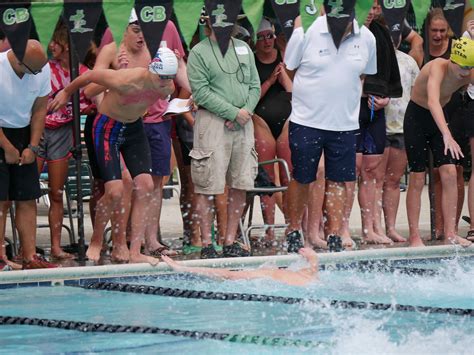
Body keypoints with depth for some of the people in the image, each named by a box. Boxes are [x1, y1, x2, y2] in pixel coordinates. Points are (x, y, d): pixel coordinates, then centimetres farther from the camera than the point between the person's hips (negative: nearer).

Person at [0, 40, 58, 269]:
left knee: (27, 199, 0)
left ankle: (30, 257, 1)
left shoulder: (43, 69, -6)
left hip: (23, 134, 5)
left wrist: (32, 147, -2)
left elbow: (39, 110, 3)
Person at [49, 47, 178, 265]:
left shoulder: (167, 89, -16)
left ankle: (135, 252, -2)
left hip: (134, 127, 6)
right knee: (115, 192, -15)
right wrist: (66, 93, 0)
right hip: (107, 126, -6)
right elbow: (91, 75, -14)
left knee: (145, 187, -7)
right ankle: (96, 241, 11)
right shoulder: (126, 81, -32)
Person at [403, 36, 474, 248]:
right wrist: (447, 135, -57)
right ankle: (414, 237, 0)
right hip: (417, 117, -5)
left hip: (439, 119, 5)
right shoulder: (438, 67, -29)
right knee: (417, 178, -5)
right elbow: (433, 102, -45)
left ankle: (450, 234, -6)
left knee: (449, 173, -8)